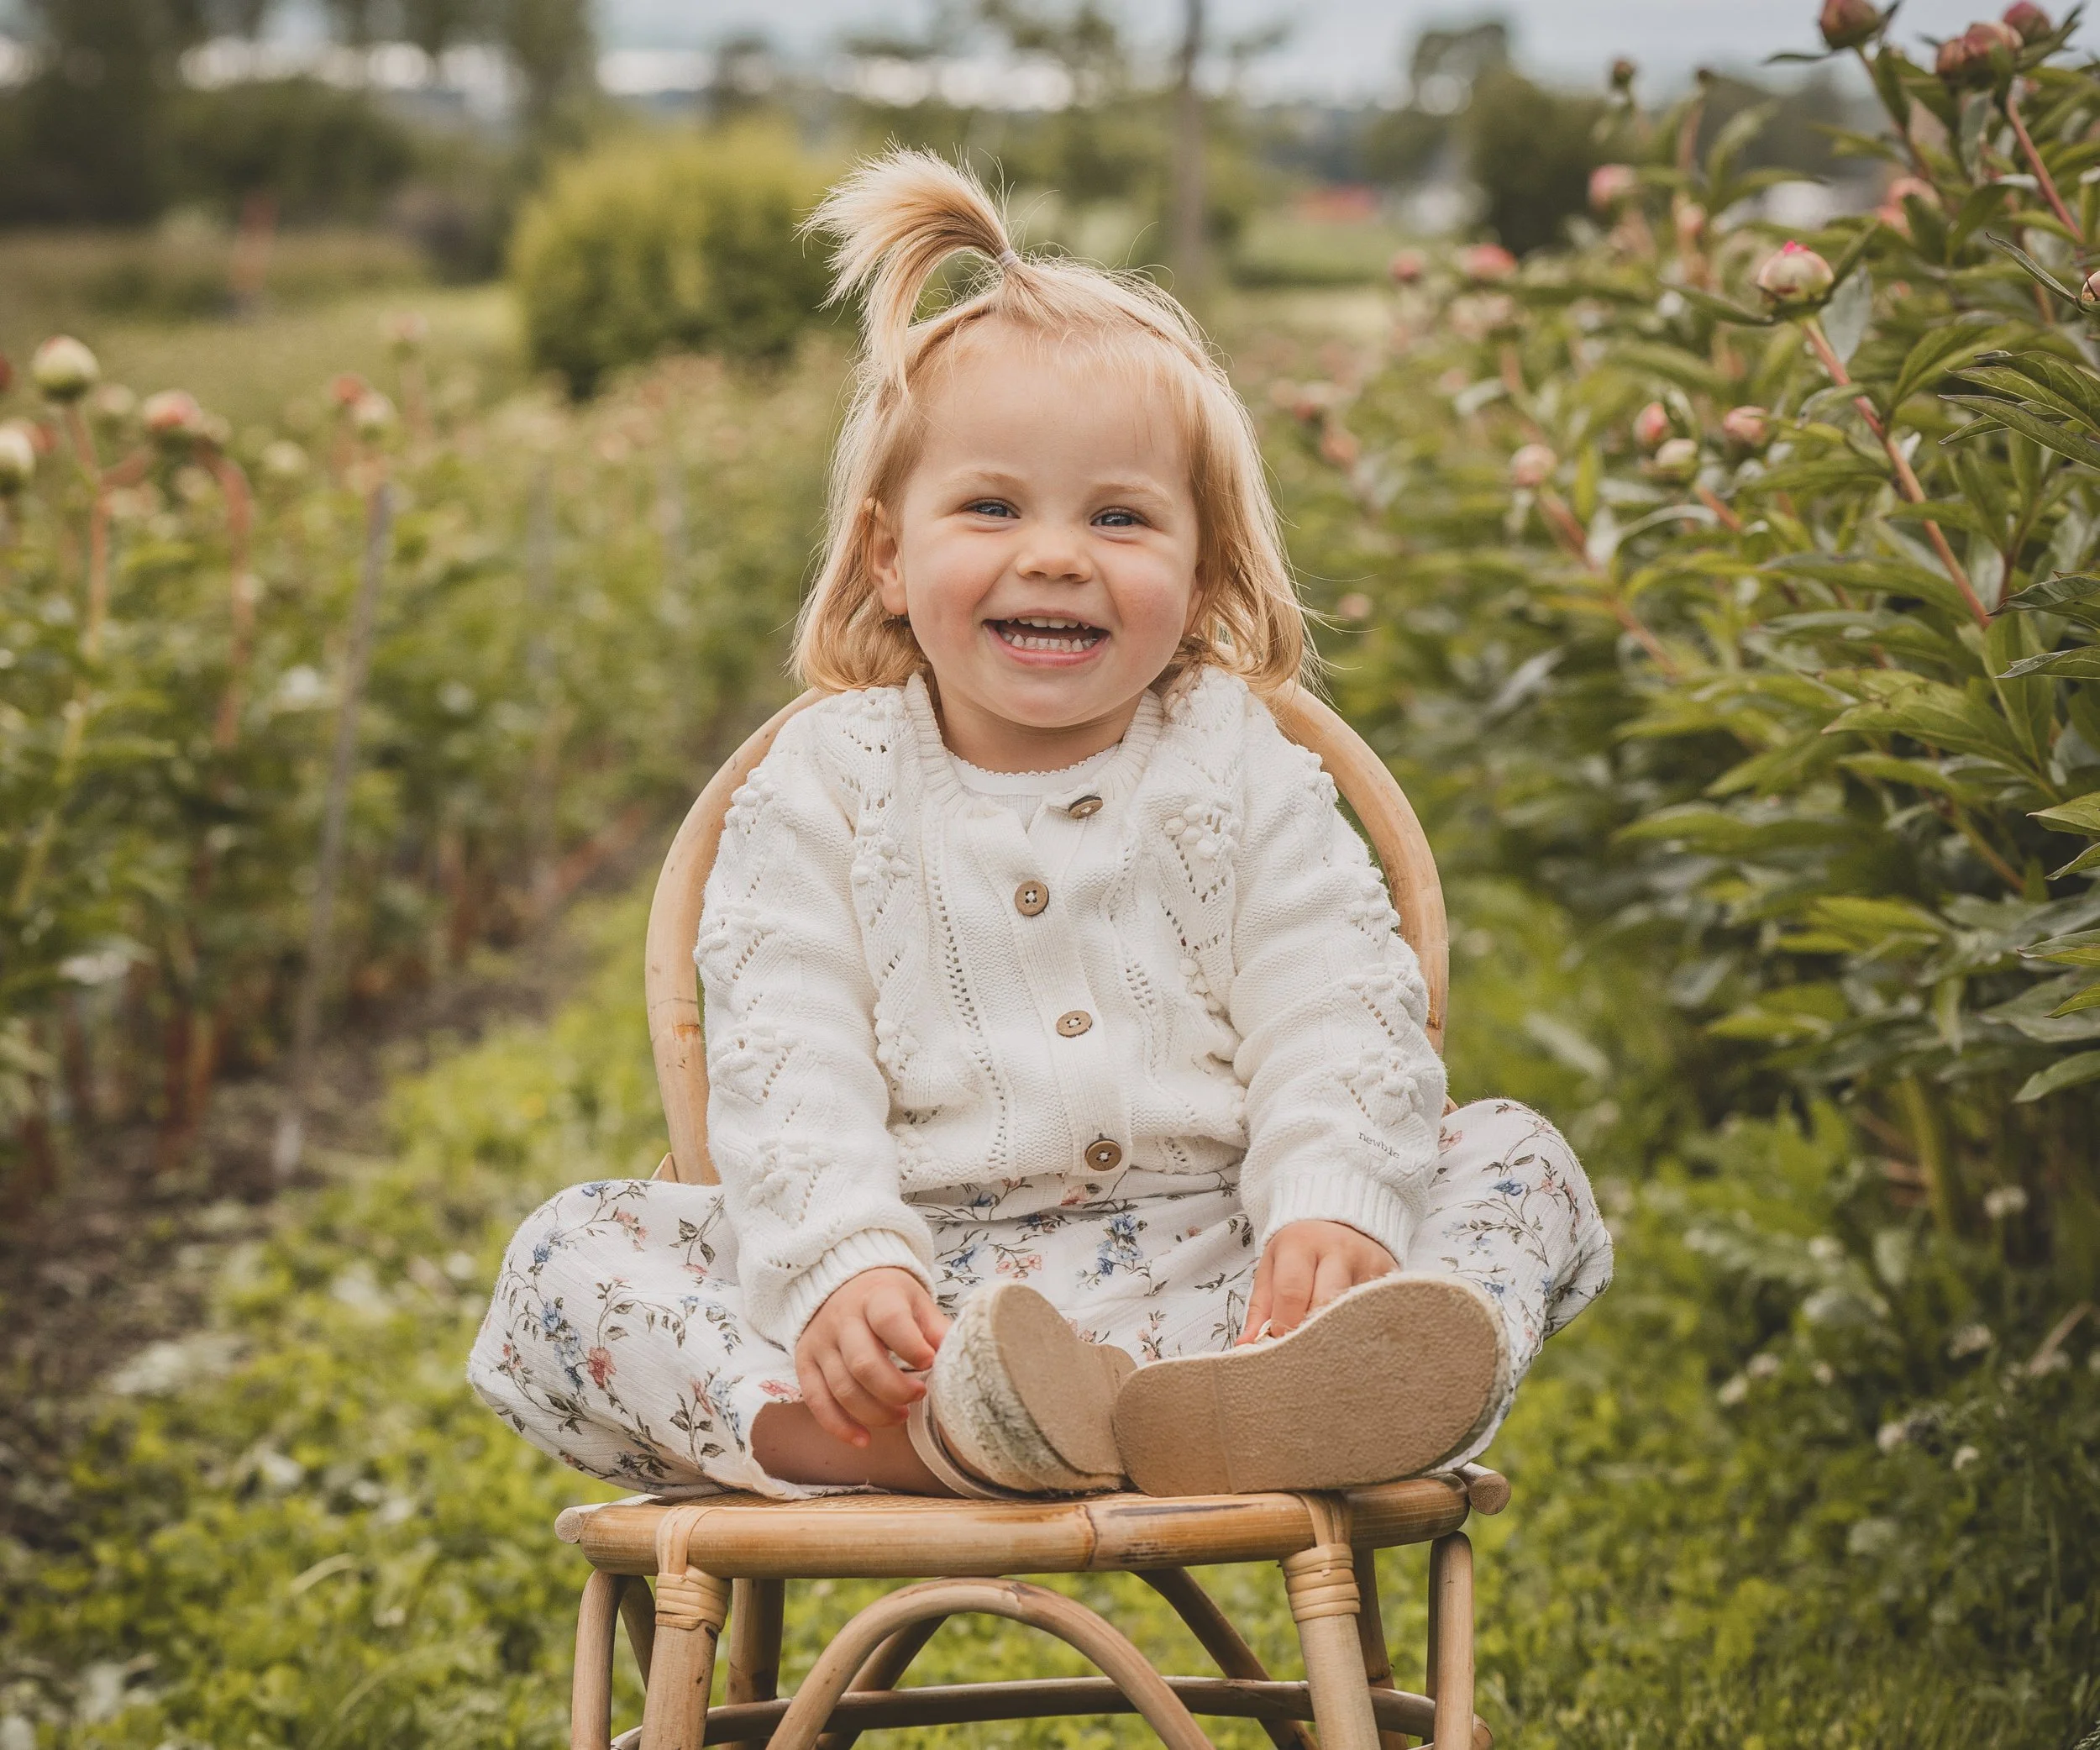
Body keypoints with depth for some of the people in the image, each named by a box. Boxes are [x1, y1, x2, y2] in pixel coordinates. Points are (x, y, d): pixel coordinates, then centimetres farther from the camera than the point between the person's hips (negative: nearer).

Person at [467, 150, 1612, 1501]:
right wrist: (840, 1265, -25)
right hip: (919, 1296, -1)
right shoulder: (826, 793, 5)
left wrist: (1328, 1204, -24)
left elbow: (1340, 1026, -2)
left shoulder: (1244, 779, 8)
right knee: (571, 1259, -19)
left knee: (1517, 1165, -16)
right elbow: (787, 1072, -6)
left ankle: (1247, 1408, -51)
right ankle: (944, 1433, -48)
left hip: (1208, 1277, 1)